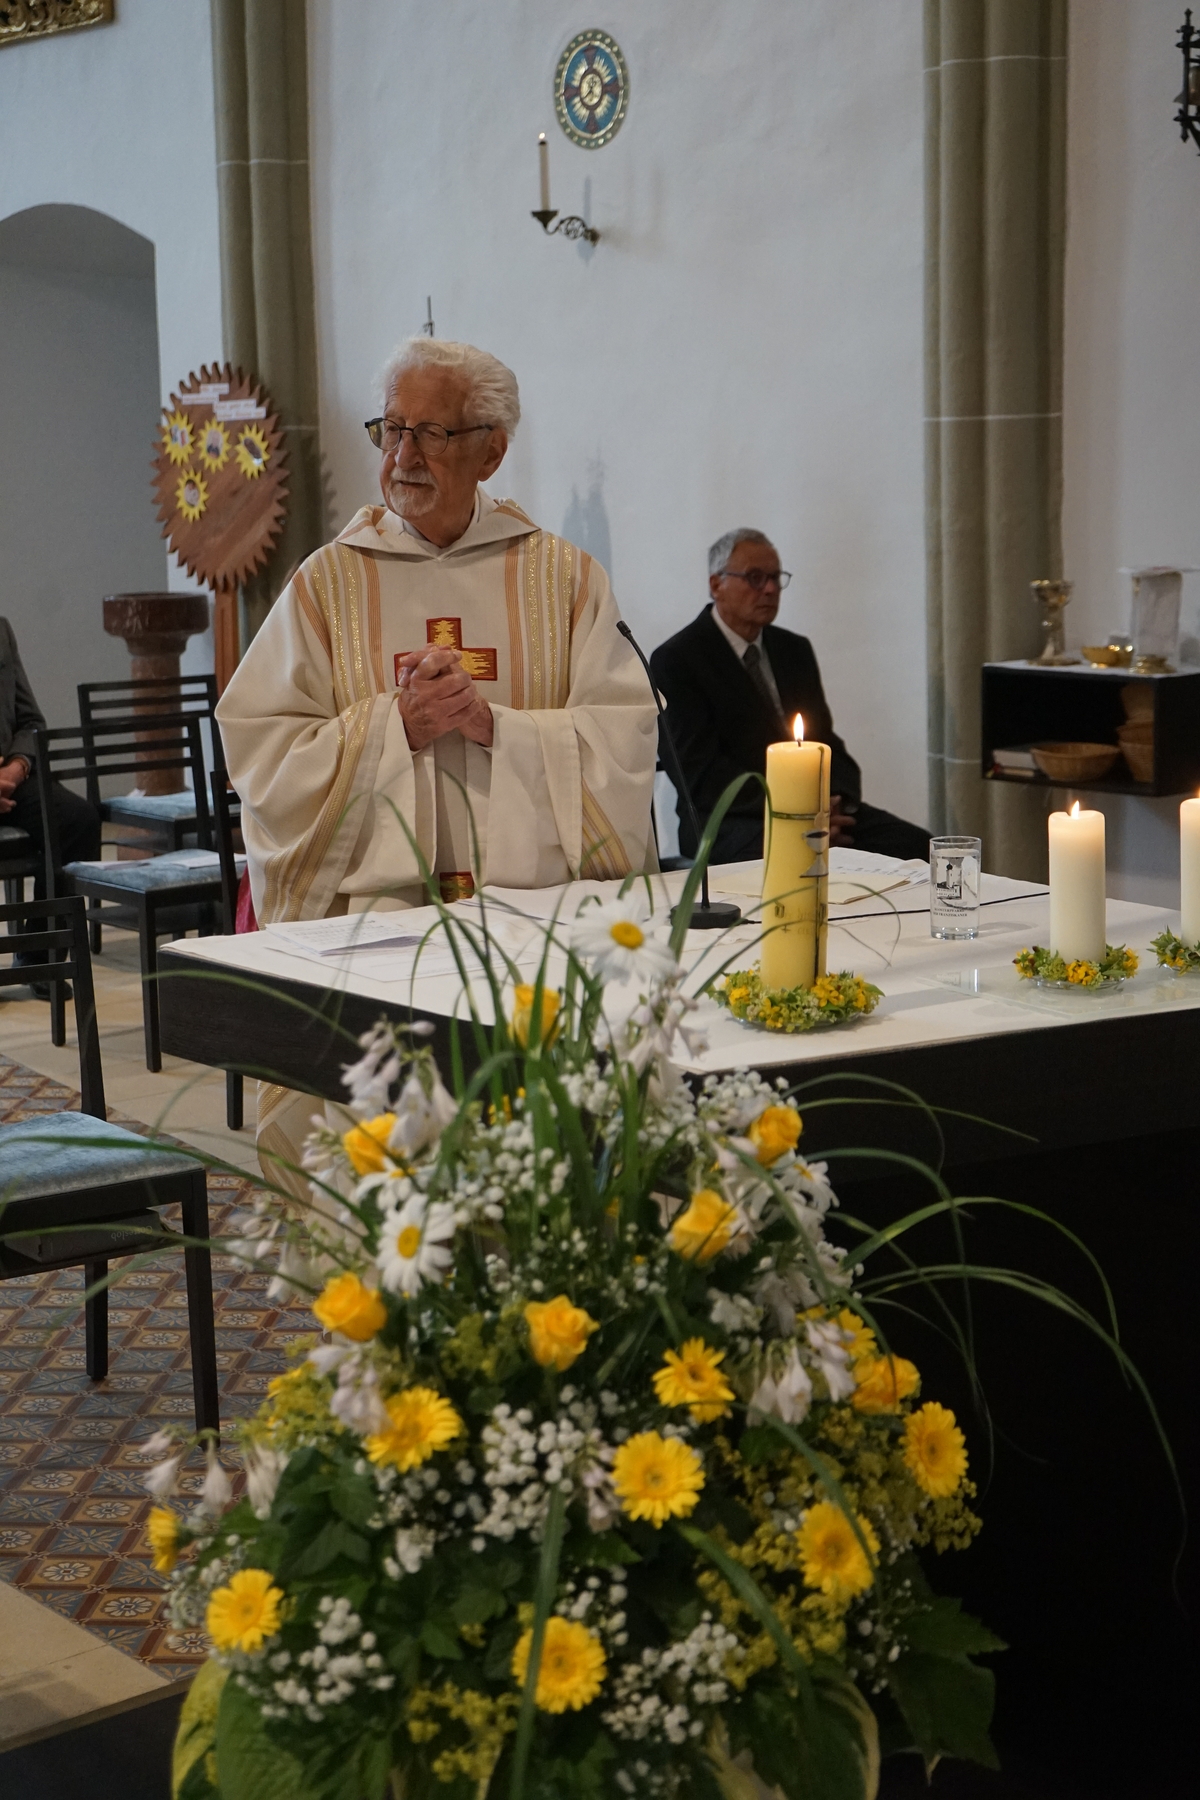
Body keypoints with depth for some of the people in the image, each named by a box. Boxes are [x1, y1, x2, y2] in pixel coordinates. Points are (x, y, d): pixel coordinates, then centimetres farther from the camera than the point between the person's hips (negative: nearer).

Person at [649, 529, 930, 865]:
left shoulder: (795, 650, 20)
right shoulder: (676, 660, -2)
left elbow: (825, 740, 18)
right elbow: (702, 769, -11)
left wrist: (838, 799, -6)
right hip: (729, 820, -7)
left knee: (915, 847, -17)